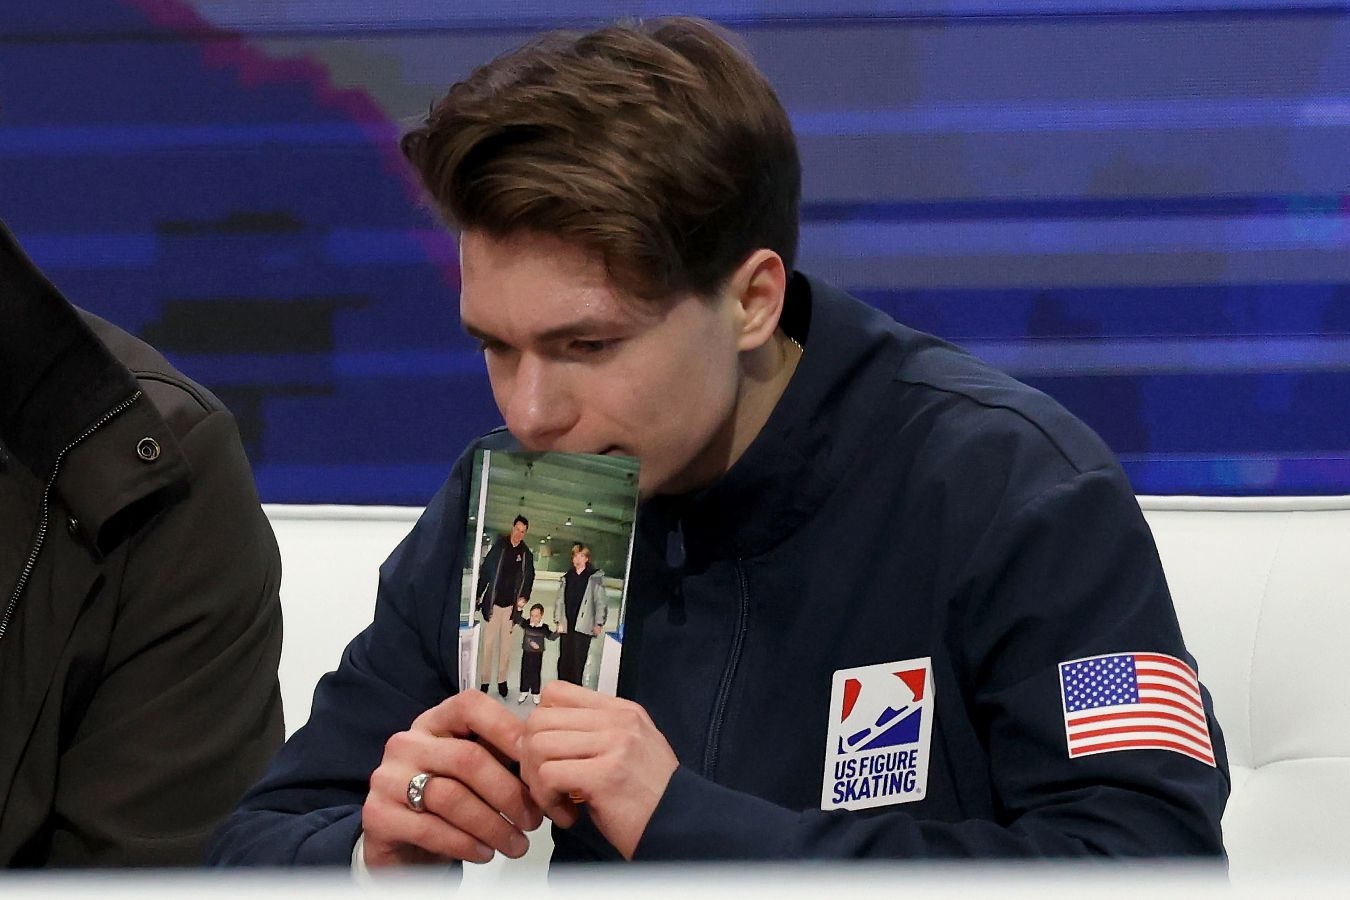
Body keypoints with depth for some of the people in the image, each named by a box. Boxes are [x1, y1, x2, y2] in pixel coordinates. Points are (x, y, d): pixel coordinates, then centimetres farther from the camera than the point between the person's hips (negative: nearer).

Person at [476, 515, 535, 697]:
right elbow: (485, 571, 1)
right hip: (493, 603, -2)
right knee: (488, 643, -1)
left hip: (511, 605, 2)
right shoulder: (498, 547, -2)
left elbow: (528, 578, 9)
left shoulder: (526, 554, 4)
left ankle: (502, 680, 13)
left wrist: (524, 597, -8)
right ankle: (484, 680, 4)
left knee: (505, 645, 5)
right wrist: (478, 595, 0)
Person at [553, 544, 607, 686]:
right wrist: (558, 620, 5)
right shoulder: (566, 577, 12)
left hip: (583, 626, -4)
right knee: (564, 659, 6)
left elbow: (600, 601, -2)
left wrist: (599, 623, -6)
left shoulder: (595, 577, -1)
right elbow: (559, 600, 14)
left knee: (578, 660, -7)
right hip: (566, 625, 4)